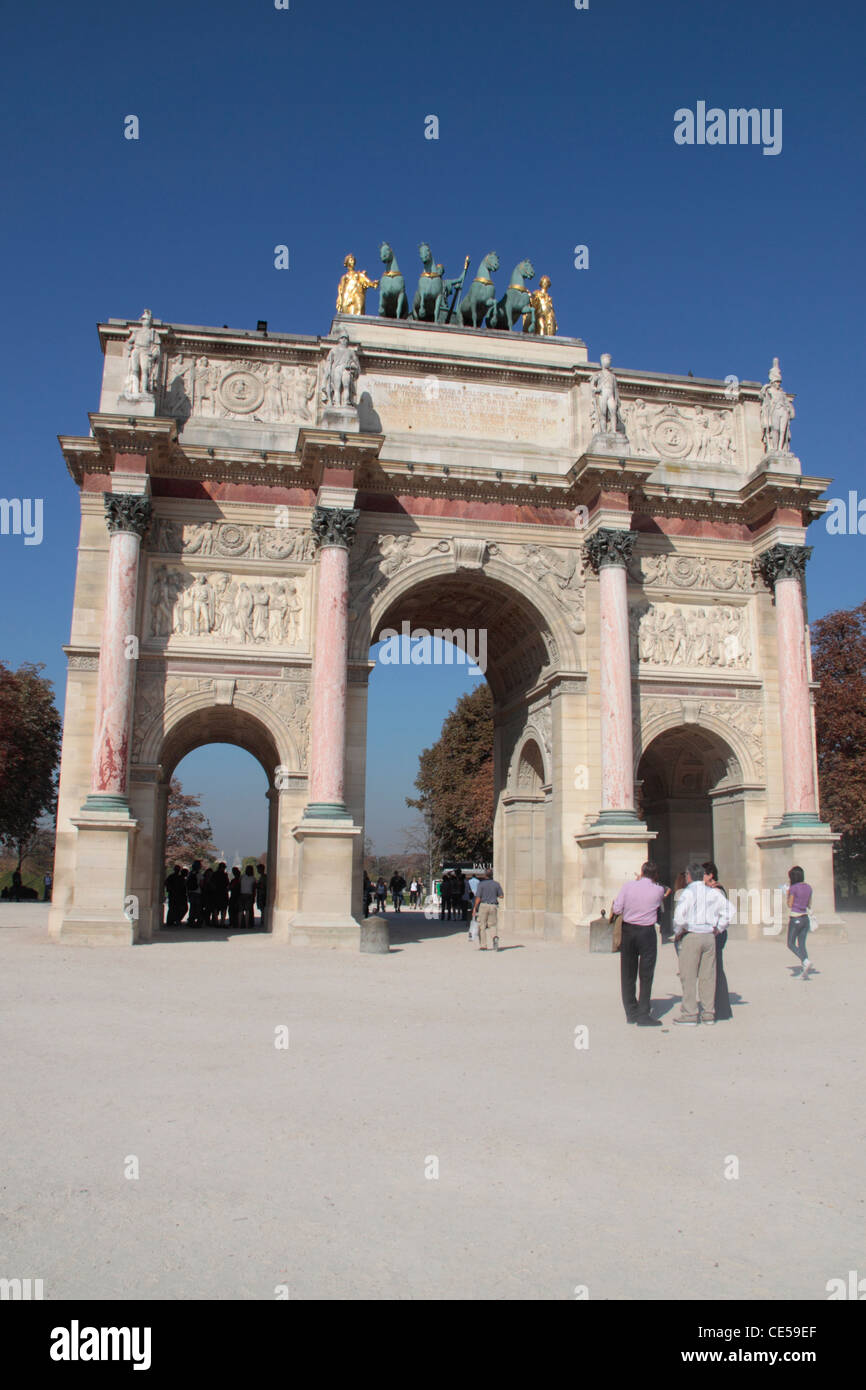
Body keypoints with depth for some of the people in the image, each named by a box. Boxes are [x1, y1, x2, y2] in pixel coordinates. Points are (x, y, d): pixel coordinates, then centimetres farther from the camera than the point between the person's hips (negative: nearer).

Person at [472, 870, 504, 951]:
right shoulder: (496, 884, 3)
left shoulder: (481, 884, -6)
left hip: (483, 905, -2)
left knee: (482, 926, 7)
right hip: (493, 906, 3)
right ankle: (495, 937, -18)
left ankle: (483, 945, 6)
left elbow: (478, 897, -9)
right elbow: (501, 896, 6)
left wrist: (475, 908, 0)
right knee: (493, 925, 12)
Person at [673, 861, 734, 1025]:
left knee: (688, 976, 1)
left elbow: (679, 916, -20)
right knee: (708, 976, 10)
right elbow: (729, 910, 8)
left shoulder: (688, 892, -9)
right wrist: (718, 928, 11)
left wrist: (680, 931, -5)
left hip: (691, 936, -5)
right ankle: (709, 1013, 14)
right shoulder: (713, 893, 8)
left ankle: (689, 1015, 2)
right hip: (709, 937, 5)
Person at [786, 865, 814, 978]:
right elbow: (809, 904, 14)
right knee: (802, 945, 11)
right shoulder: (808, 887, 6)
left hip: (795, 919, -7)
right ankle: (805, 972, 4)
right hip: (806, 918, 7)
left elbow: (790, 905, -9)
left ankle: (806, 962, -16)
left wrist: (788, 895, 5)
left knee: (791, 944, 6)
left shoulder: (793, 888, -14)